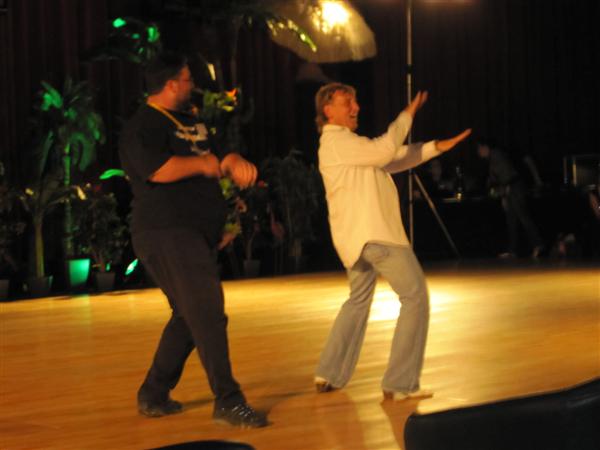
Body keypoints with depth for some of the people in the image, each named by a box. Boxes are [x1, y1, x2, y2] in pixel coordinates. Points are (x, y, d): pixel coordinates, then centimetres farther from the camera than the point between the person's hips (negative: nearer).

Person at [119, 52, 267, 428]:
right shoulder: (142, 126, -10)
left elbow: (217, 154, 23)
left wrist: (234, 161, -2)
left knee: (189, 316, 15)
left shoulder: (190, 120, 18)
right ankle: (227, 400, -17)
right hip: (167, 232, -10)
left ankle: (153, 395, 25)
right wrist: (205, 163, -12)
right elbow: (159, 170, -27)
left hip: (197, 236, 10)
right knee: (208, 313, -16)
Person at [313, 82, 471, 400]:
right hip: (373, 233, -11)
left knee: (359, 301, 22)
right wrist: (407, 115, -8)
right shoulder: (336, 141, -9)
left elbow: (395, 159, 22)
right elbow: (384, 150, -20)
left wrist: (437, 147, 16)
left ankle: (329, 375, 21)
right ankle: (400, 383, -8)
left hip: (359, 236, 11)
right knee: (415, 296, -7)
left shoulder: (348, 143, 22)